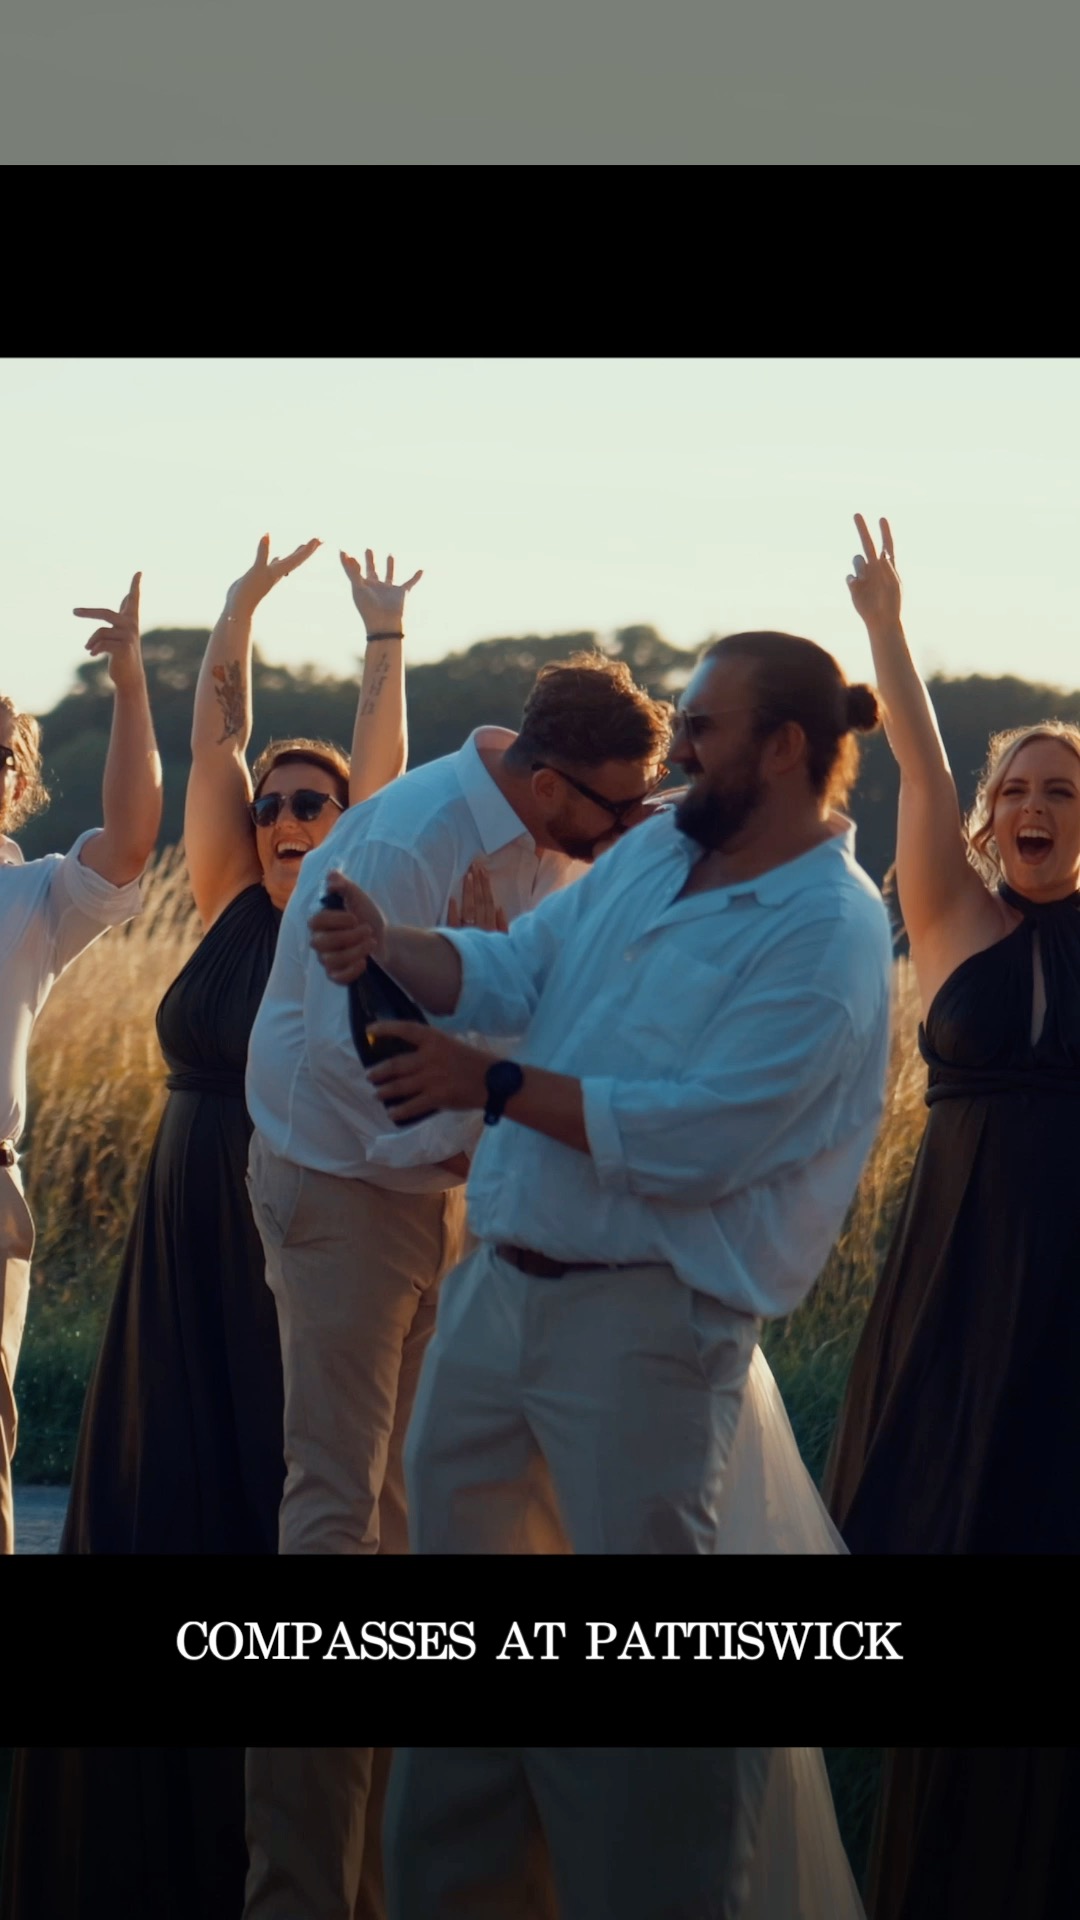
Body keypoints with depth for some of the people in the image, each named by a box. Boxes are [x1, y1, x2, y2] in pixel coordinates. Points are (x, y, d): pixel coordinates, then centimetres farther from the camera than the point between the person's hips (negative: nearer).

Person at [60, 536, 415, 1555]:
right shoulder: (233, 909, 8)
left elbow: (381, 765, -10)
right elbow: (215, 742, 6)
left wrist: (385, 636, -11)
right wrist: (242, 605, 5)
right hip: (192, 1228, 5)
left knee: (291, 1461, -1)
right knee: (177, 1460, 5)